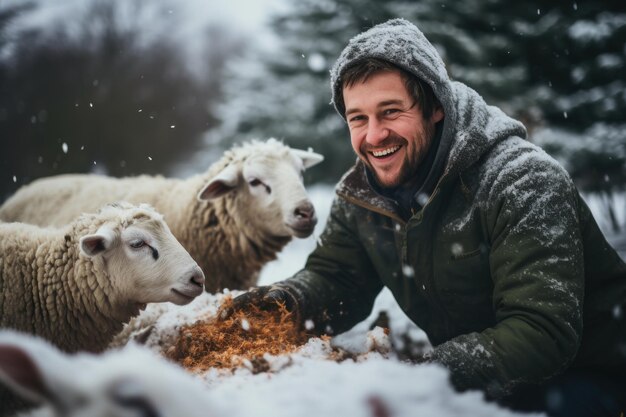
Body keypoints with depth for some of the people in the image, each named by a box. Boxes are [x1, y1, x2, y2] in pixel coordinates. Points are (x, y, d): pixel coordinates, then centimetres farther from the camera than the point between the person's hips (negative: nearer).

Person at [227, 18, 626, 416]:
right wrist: (286, 298, -21)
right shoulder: (360, 193, -4)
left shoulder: (522, 182, -25)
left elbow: (542, 334, -31)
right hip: (468, 379, 6)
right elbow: (335, 279, 2)